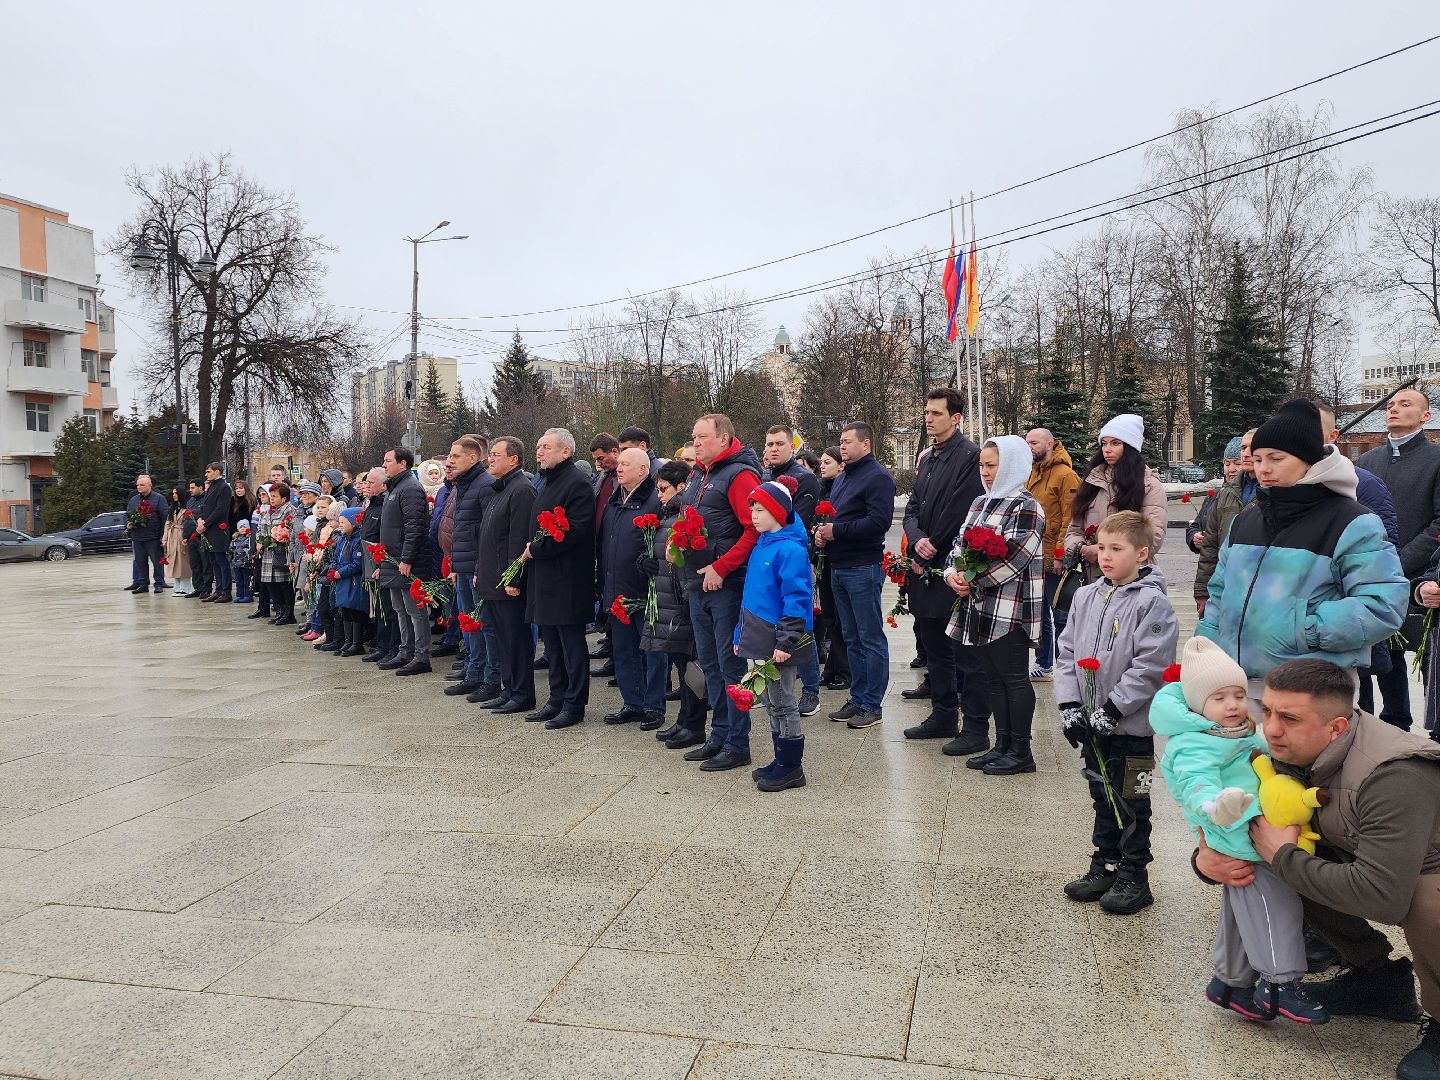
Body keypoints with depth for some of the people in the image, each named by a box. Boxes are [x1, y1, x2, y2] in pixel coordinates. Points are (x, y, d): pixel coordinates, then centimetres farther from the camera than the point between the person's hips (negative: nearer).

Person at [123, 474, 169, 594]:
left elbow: (165, 517, -6)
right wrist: (128, 524, 0)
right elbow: (127, 515, 24)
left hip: (154, 538, -5)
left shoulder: (159, 498, -1)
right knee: (140, 561, 9)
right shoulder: (133, 500, 15)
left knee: (157, 561, -2)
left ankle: (159, 584, 5)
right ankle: (142, 584, 16)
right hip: (137, 538, 5)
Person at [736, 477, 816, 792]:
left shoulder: (790, 550, -17)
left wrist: (786, 641, -24)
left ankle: (791, 767, 14)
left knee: (783, 703, 2)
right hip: (760, 640, 9)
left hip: (778, 643, -9)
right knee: (770, 701, 16)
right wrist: (742, 634, 18)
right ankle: (782, 760, 28)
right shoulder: (760, 546, 11)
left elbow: (796, 598, -21)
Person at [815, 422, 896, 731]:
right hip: (839, 567, 9)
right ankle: (858, 699, 22)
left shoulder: (877, 477, -10)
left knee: (870, 638, -2)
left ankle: (872, 705, 5)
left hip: (863, 568, -9)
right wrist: (821, 531, 2)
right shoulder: (842, 478, 19)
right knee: (852, 638, 14)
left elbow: (879, 521, -21)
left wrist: (837, 530, -17)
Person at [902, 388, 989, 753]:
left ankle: (976, 729, 6)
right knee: (935, 650, 16)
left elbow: (959, 511, -17)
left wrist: (930, 551, -11)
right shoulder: (927, 459, 16)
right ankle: (943, 716, 28)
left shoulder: (970, 455, -11)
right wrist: (917, 541, -7)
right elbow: (912, 510, 12)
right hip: (927, 569, 9)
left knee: (965, 654, -2)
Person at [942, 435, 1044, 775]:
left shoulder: (1025, 507, -10)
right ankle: (1002, 746, 23)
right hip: (980, 607, 8)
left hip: (1010, 610, -8)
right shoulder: (981, 503, 15)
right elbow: (960, 543, 14)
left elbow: (1013, 557, -19)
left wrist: (973, 580, -14)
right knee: (993, 679, 13)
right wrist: (953, 572, -5)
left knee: (1015, 679, 0)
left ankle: (1020, 752, 10)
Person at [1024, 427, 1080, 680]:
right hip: (1033, 558, 8)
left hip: (1053, 561, -8)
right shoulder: (1032, 474, 13)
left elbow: (1070, 519, -16)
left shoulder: (1065, 475, -12)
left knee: (1060, 616, 1)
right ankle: (1043, 664, 26)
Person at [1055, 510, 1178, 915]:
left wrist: (1112, 709, -20)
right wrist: (1070, 704, -2)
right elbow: (1068, 651, 7)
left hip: (1131, 726, -6)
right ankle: (1104, 865, 32)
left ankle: (1134, 877, 20)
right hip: (1092, 724, 6)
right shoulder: (1085, 596, 5)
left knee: (1130, 802, 7)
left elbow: (1150, 666, -20)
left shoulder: (1152, 603, -15)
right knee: (1101, 797, 18)